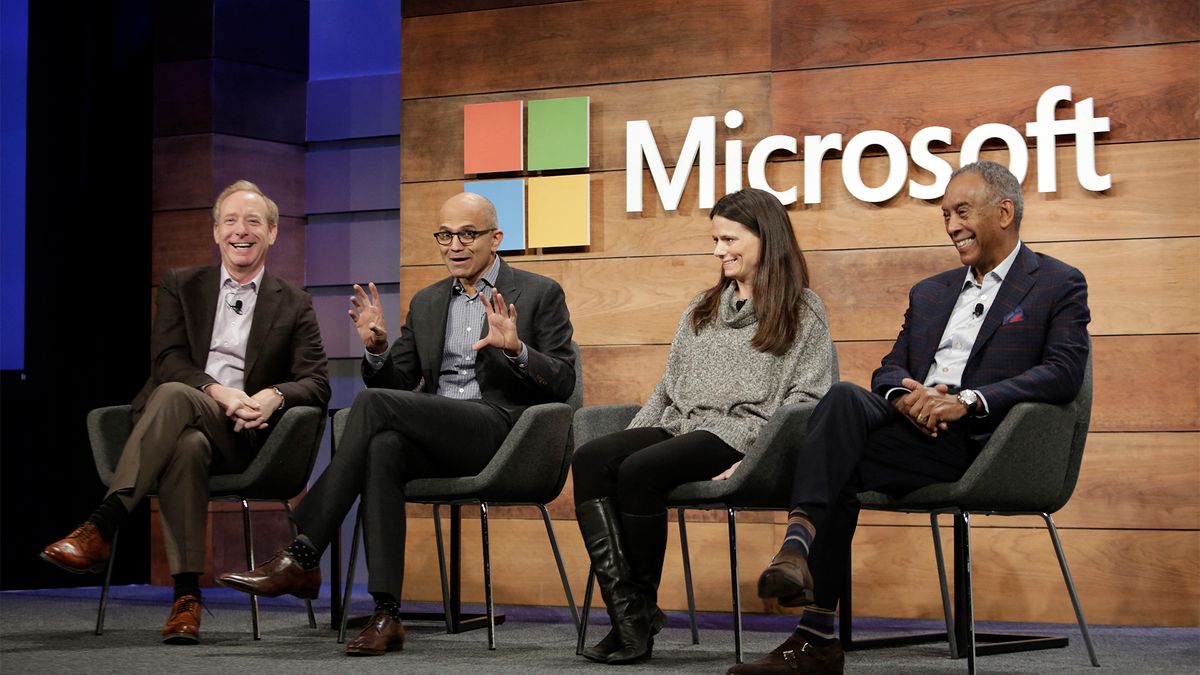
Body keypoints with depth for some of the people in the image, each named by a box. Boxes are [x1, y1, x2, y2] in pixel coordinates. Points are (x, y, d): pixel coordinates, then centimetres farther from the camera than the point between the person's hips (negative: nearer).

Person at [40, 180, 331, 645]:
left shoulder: (293, 306, 17)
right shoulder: (182, 287, 18)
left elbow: (316, 383, 5)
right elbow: (165, 361, 3)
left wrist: (275, 395, -19)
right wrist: (217, 392, -17)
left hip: (243, 434, -1)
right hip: (179, 425, 1)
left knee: (173, 395, -35)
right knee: (186, 447, -39)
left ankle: (100, 528, -42)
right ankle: (186, 595, -44)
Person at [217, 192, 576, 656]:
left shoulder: (540, 295, 8)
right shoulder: (426, 303, 23)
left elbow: (562, 382, -1)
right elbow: (396, 382, 20)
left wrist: (516, 349, -20)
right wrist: (377, 349, -2)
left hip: (500, 430, -5)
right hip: (435, 439, 5)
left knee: (374, 404, -27)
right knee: (384, 448, -33)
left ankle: (302, 559, -27)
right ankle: (386, 615, -36)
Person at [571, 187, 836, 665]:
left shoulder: (803, 311, 5)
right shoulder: (702, 309, 26)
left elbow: (805, 398, -5)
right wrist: (632, 437, 9)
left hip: (737, 433, -6)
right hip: (678, 428, 6)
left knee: (638, 470, -32)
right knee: (590, 459, -23)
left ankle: (643, 608, -18)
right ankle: (625, 611, -32)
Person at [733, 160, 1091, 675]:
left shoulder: (1058, 285, 8)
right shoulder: (930, 293, 28)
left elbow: (1063, 373, -7)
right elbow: (890, 368, 20)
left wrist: (968, 400, -18)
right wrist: (902, 396, -6)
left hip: (975, 439, -5)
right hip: (912, 426, 5)